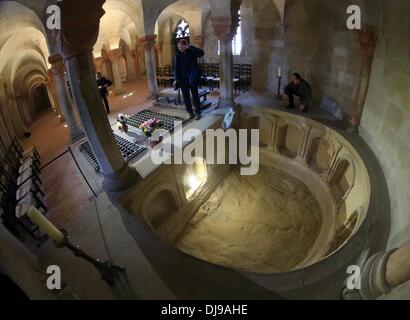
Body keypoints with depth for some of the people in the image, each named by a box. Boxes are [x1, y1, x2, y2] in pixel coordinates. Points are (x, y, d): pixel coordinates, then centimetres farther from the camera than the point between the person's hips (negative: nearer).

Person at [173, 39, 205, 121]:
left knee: (195, 96, 4)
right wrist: (176, 79, -2)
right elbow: (176, 67, 5)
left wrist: (190, 47, -23)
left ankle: (198, 113, 15)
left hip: (192, 78, -3)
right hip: (182, 79, 3)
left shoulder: (192, 52, -5)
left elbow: (202, 52, -22)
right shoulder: (178, 55, 4)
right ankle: (191, 113, 19)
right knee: (186, 97, 7)